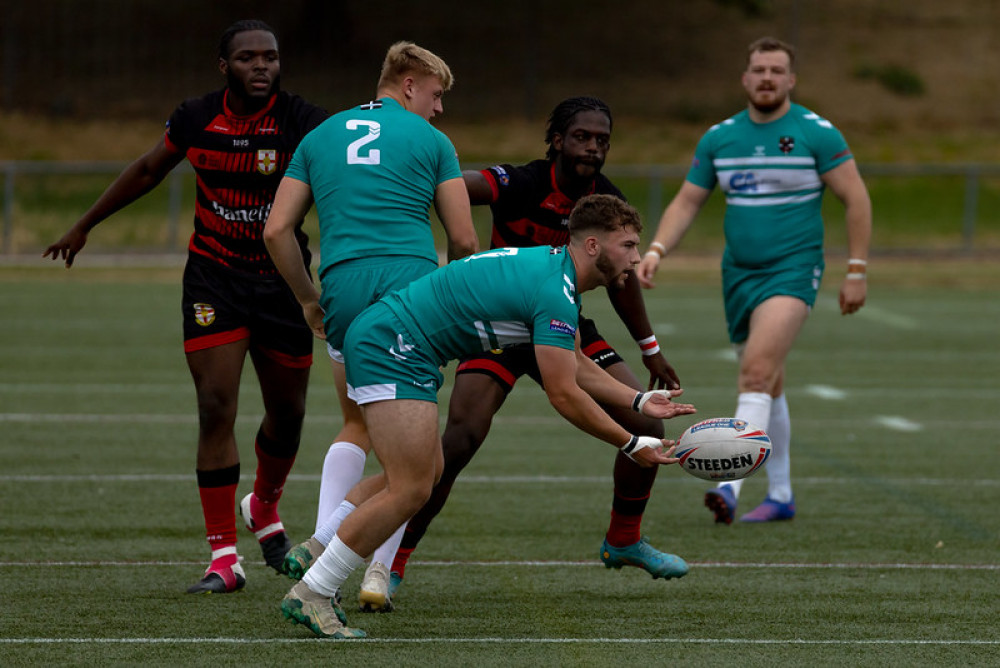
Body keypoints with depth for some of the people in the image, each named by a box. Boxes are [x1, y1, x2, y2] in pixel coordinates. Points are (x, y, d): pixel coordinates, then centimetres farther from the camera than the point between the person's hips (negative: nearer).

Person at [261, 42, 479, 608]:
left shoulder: (320, 137, 19)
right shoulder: (431, 141, 10)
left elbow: (277, 230, 12)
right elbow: (464, 240, 6)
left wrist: (308, 297, 22)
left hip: (344, 286, 3)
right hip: (413, 281, -3)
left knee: (358, 427, 22)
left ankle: (324, 538, 2)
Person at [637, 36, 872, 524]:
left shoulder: (817, 133, -6)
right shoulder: (719, 138, 7)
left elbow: (856, 199, -3)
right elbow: (687, 202, 11)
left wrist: (856, 272, -5)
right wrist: (655, 251, -5)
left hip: (792, 271, -6)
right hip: (739, 275, 6)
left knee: (757, 370, -24)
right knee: (767, 387, 14)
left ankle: (730, 486, -33)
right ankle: (780, 495, 26)